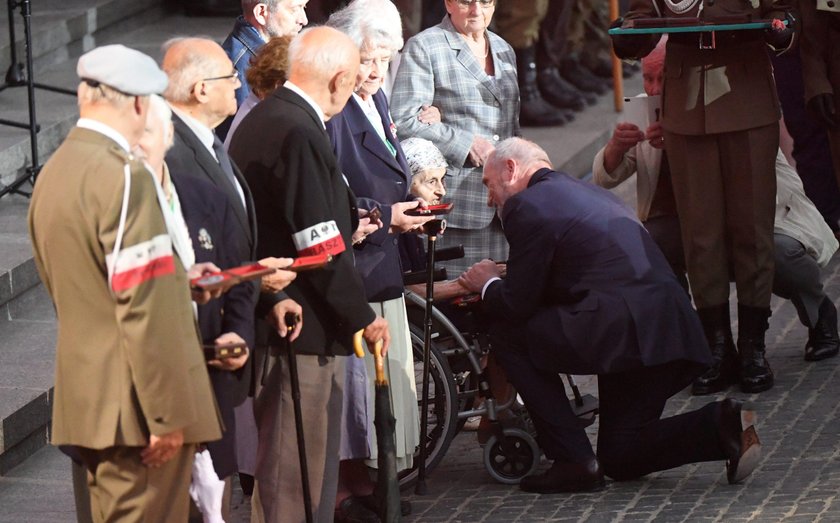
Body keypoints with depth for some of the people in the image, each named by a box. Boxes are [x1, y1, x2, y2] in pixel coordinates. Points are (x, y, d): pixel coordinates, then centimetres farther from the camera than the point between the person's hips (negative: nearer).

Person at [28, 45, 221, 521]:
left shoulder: (54, 172, 11)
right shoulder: (124, 176, -17)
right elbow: (145, 310, -20)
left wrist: (173, 275, 28)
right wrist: (168, 412, -17)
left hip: (85, 398, 9)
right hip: (134, 405, -9)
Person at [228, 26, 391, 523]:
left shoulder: (261, 119, 10)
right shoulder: (300, 133, -21)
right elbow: (322, 250, -22)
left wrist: (345, 221, 25)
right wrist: (363, 317, -12)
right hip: (307, 328, -10)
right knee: (303, 463, -2)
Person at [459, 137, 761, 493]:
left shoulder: (526, 206, -2)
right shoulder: (587, 193, 27)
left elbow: (518, 304, -3)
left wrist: (488, 285, 18)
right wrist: (497, 286, 32)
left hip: (622, 329, -9)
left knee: (508, 334, 7)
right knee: (620, 458, 19)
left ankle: (574, 461, 2)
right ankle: (722, 424, -1)